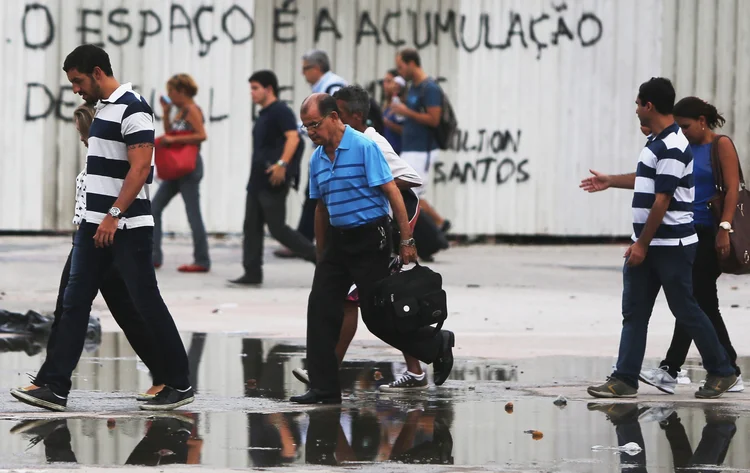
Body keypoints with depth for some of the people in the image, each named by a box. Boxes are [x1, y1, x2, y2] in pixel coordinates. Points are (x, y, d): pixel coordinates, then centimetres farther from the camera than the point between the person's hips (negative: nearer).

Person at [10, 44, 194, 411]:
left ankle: (180, 385, 7)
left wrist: (114, 215, -24)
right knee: (74, 303, 4)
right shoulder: (103, 109, 15)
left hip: (126, 227, -9)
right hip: (95, 224, 9)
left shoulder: (132, 109, -13)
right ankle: (54, 387, 3)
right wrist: (95, 218, 19)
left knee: (147, 303, -3)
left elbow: (140, 168, -20)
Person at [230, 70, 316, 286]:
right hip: (258, 180, 10)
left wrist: (282, 164, -34)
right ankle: (252, 272, 5)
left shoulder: (280, 111, -11)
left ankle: (319, 256, 1)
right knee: (251, 227, 4)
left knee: (278, 229, -8)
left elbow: (293, 137, -24)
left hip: (273, 182, -10)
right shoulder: (263, 114, 18)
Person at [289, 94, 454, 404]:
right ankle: (324, 388, 1)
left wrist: (406, 240, -17)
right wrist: (321, 256, 20)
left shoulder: (364, 147, -13)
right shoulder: (317, 159, 10)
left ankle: (436, 345, 18)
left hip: (369, 238, -7)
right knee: (320, 309, -2)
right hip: (336, 239, 7)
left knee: (376, 315, -4)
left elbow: (392, 193, -14)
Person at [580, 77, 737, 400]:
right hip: (646, 244, 10)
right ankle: (625, 380, 3)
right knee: (634, 312, 4)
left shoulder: (672, 147, -20)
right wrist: (610, 181, 40)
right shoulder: (656, 142, 12)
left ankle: (721, 373, 13)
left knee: (685, 311, 0)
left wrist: (642, 244, -19)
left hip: (672, 246, -10)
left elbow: (661, 200, -22)